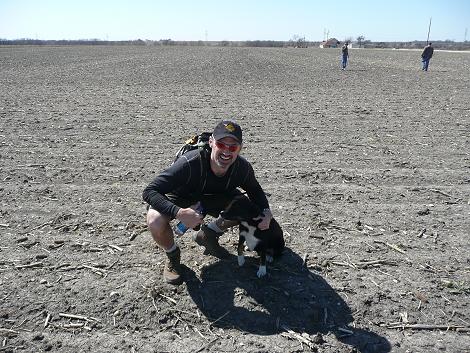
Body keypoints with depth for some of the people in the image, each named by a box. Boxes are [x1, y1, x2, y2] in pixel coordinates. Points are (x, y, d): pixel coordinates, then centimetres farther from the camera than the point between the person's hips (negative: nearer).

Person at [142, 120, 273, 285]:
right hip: (178, 198, -4)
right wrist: (179, 213, -52)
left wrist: (266, 212, -21)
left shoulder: (243, 167, -24)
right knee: (155, 221, -34)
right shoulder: (189, 163, -39)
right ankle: (173, 256, 0)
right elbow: (149, 192, -37)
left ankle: (207, 235, 8)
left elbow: (255, 190, -1)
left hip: (210, 198, 4)